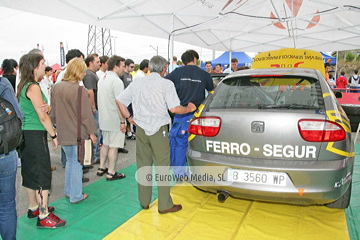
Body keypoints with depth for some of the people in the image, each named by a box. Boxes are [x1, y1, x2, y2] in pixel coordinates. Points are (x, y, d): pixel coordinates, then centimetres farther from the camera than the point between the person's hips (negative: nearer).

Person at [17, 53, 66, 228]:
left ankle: (33, 208, 31)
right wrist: (54, 135, -10)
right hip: (36, 134, -10)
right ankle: (44, 217, 4)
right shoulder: (33, 87, -16)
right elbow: (42, 116, -16)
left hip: (25, 133, 10)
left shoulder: (23, 86, 12)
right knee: (42, 174, -4)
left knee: (30, 171, 17)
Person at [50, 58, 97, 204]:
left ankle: (68, 191, 35)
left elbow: (53, 111, 12)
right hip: (78, 133, -7)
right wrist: (91, 132, -6)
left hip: (63, 133, 7)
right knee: (77, 163, 6)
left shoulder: (56, 87, 3)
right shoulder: (79, 90, -19)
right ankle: (76, 196, 17)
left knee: (70, 160, 23)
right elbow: (86, 114, -16)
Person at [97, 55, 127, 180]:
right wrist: (122, 122, -19)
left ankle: (101, 168, 29)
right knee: (113, 146, 1)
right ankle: (111, 173, 10)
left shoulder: (102, 79, 12)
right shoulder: (116, 81, -18)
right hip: (114, 120, -9)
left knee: (105, 144, 20)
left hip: (104, 118, 9)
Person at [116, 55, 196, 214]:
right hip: (158, 130, -4)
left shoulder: (137, 83, 7)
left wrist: (129, 117, 15)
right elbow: (174, 108, -15)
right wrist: (189, 109, 2)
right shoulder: (166, 84, -7)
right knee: (162, 166, 4)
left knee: (143, 165, 13)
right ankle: (165, 205, 12)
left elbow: (119, 101, 7)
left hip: (141, 129, 5)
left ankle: (144, 202, 26)